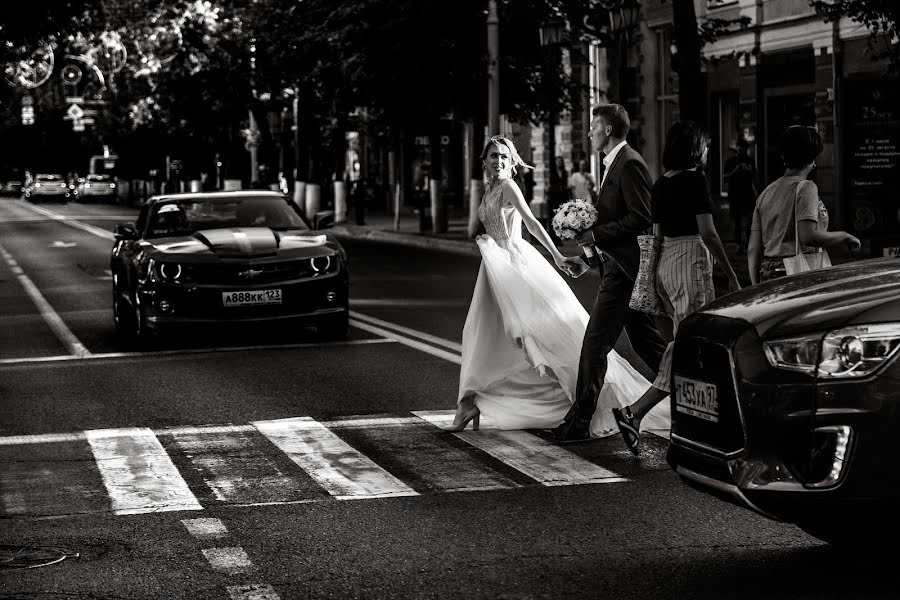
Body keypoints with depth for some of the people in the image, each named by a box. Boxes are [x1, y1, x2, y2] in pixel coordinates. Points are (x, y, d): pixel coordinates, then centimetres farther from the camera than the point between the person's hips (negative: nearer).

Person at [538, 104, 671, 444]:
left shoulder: (629, 164, -15)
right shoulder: (616, 164, 17)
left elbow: (641, 218, -21)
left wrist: (596, 235, -18)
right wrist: (590, 231, 7)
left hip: (623, 269, -11)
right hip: (621, 266, 11)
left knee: (595, 344, -7)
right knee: (647, 343, 14)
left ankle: (578, 424, -4)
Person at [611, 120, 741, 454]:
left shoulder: (660, 185, 11)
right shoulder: (695, 180, -11)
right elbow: (708, 233, -15)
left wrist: (659, 283, 21)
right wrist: (731, 275, -9)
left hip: (666, 263, 9)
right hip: (692, 261, -8)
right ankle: (634, 412, -16)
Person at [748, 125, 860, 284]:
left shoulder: (766, 193, 15)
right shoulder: (806, 188, -6)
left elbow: (753, 250, 12)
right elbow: (809, 236, -19)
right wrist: (845, 236, -4)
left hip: (767, 277, 7)